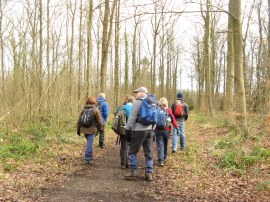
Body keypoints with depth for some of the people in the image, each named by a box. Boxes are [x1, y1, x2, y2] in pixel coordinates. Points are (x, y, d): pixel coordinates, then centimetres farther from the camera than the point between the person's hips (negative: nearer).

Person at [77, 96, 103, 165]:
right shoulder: (96, 110, -6)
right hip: (92, 129, -5)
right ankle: (87, 159, -3)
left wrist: (78, 130, 16)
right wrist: (101, 129, 9)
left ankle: (90, 156, 33)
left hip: (84, 129, 5)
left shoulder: (83, 110, 6)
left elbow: (79, 120, 9)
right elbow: (99, 121, -5)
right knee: (89, 144, -2)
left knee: (89, 143, 22)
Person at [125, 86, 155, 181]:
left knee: (132, 151, 5)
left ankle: (134, 171, 5)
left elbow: (132, 118, -12)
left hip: (139, 130, -7)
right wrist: (152, 129, 17)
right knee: (149, 152, 8)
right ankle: (149, 173, 9)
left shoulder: (138, 102, -9)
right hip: (149, 130, 7)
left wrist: (128, 130, -7)